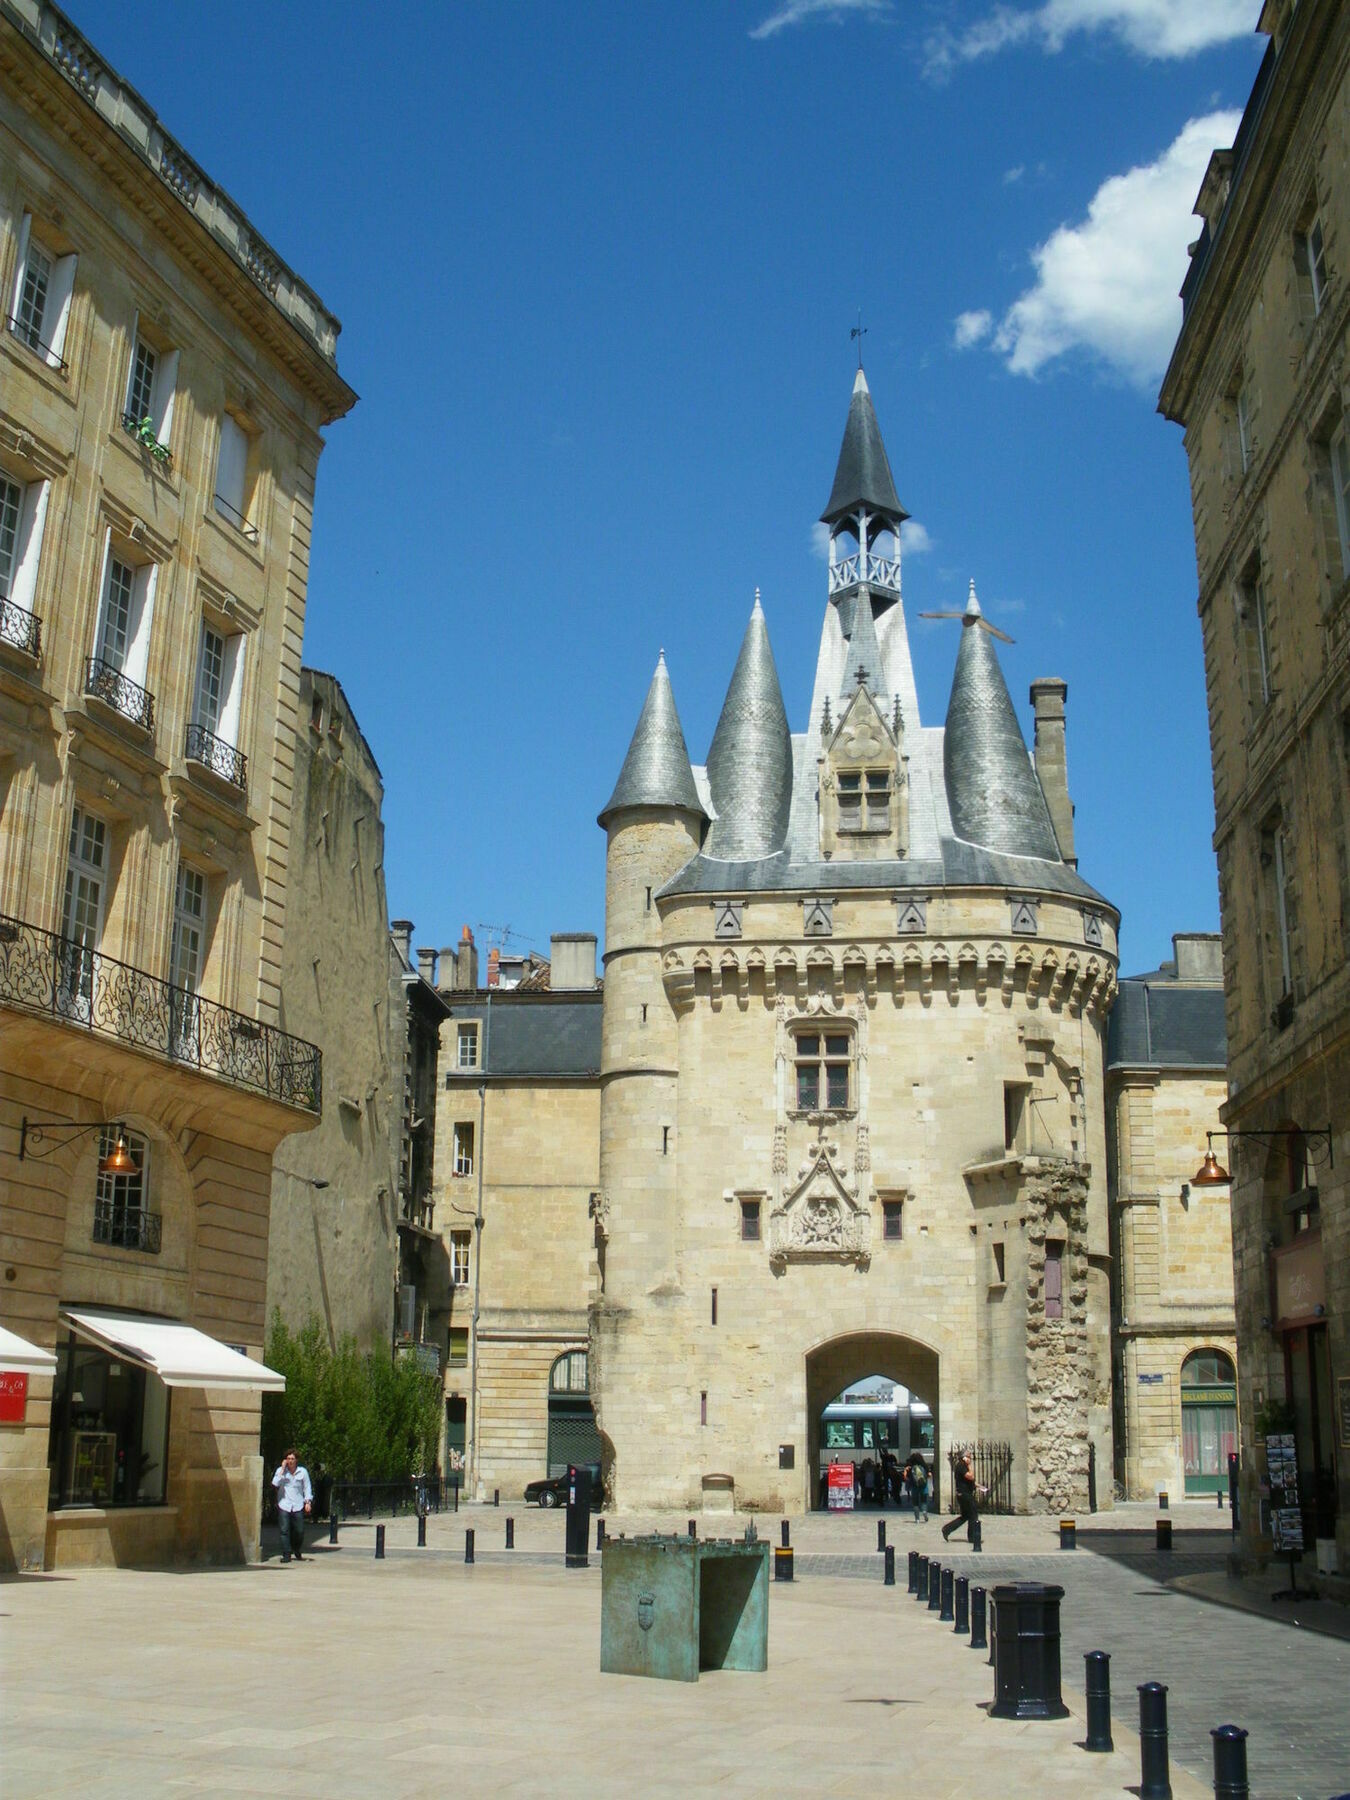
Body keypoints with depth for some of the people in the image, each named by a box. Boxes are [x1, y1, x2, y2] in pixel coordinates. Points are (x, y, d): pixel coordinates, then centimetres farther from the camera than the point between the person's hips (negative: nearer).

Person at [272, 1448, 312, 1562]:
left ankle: (297, 1551, 28)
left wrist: (308, 1501, 1)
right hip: (284, 1505, -1)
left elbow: (307, 1488, 11)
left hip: (298, 1505, 1)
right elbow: (275, 1483, -11)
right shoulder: (280, 1470, 5)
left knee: (299, 1531, 2)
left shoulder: (303, 1471, 6)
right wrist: (283, 1469, -11)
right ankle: (286, 1555, -2)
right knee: (284, 1530, -8)